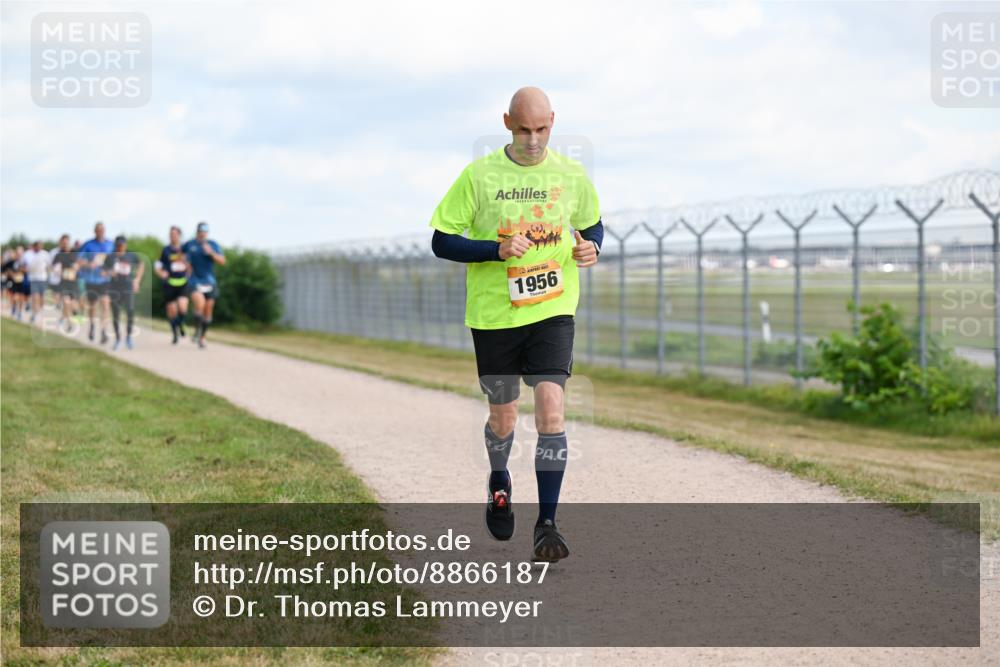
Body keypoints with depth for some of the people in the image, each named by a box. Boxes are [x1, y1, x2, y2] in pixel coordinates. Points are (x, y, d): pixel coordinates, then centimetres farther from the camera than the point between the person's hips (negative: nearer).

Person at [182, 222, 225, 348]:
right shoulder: (190, 244, 1)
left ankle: (202, 338, 25)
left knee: (208, 311, 7)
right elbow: (180, 252, 23)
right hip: (195, 280, -2)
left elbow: (222, 261, -8)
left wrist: (211, 253, -20)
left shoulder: (213, 245, 1)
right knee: (199, 305, -26)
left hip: (209, 281, 2)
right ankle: (197, 331, -6)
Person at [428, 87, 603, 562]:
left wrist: (590, 247, -4)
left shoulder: (571, 175, 2)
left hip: (553, 311, 0)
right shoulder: (479, 176, -5)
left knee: (550, 410, -16)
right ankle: (499, 481, 45)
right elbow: (441, 241, -4)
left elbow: (592, 224, 19)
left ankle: (546, 524, -9)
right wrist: (497, 250, -19)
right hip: (494, 314, 0)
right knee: (503, 419, 11)